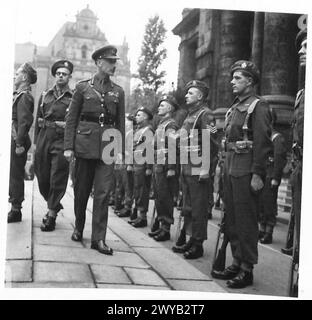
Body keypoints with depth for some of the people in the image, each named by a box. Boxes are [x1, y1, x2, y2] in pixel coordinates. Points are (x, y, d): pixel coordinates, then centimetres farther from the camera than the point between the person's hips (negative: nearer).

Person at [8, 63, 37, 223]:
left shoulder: (24, 97, -14)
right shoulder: (18, 95, 16)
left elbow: (25, 121, -22)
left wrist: (20, 144, -22)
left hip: (17, 141, -10)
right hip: (14, 140, 10)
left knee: (15, 175, -3)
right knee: (13, 174, 14)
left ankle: (16, 211, 6)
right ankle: (15, 208, 24)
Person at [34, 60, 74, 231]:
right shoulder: (45, 95, 13)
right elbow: (38, 120, 14)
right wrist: (36, 141, 9)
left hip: (62, 140, -4)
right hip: (44, 138, 4)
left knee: (57, 180, -4)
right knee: (42, 178, 9)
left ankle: (51, 216, 4)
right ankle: (54, 205, 33)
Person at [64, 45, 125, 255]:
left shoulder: (118, 91, 10)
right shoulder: (83, 87, 5)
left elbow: (121, 122, 11)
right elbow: (72, 118, 3)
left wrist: (121, 150, 5)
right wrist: (68, 147, -4)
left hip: (108, 145, 1)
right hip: (85, 141, -1)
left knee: (103, 192, -6)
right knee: (81, 189, 8)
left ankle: (99, 238, -1)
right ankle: (79, 228, 29)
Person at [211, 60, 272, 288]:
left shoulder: (258, 106, -9)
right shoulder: (235, 107, 17)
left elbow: (263, 143, -16)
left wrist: (257, 174, -21)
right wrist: (225, 168, 15)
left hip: (247, 171, -9)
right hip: (231, 170, 9)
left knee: (246, 220, -2)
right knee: (232, 219, 14)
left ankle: (247, 269, 7)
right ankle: (237, 263, 25)